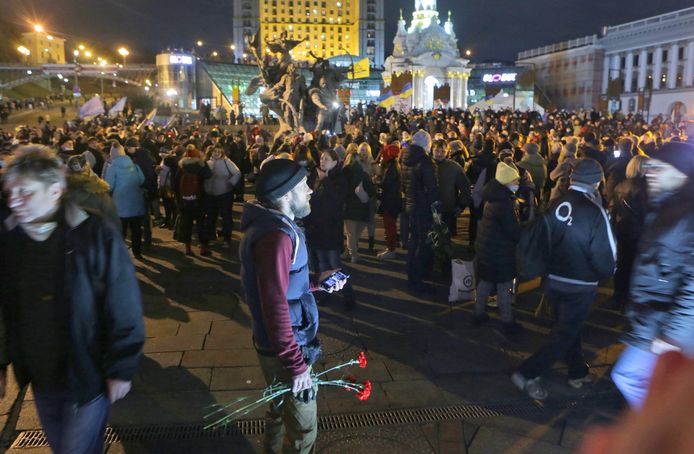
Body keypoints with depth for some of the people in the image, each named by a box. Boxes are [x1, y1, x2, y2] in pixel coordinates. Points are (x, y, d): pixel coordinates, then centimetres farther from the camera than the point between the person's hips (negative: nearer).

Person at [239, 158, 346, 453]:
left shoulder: (274, 227, 7)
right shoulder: (276, 236, -27)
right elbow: (276, 308, -30)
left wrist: (316, 282, 7)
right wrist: (296, 365, -26)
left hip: (279, 347, 10)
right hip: (284, 351, -10)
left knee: (281, 411, 28)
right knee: (303, 429, 8)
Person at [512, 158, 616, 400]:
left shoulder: (556, 204, -5)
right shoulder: (595, 211, -20)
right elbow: (605, 256, -18)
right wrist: (606, 272, 3)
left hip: (554, 279, 6)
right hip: (580, 285, -6)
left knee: (567, 325, 22)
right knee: (566, 332, 7)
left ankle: (578, 372, 39)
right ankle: (528, 374, 2)